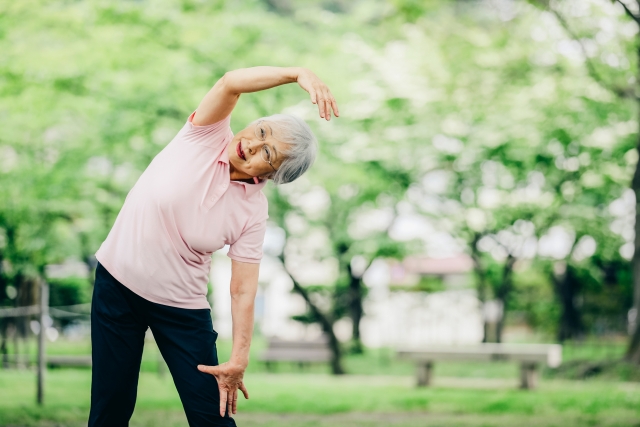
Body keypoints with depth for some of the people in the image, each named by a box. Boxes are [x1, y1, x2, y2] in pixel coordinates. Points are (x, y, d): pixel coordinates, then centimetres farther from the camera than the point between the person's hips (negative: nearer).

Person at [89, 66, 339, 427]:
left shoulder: (253, 212, -12)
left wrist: (239, 361, -19)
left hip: (181, 306, 0)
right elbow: (231, 83, -29)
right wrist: (299, 74, -42)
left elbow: (244, 290, -12)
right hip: (117, 284, 0)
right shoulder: (207, 136, -12)